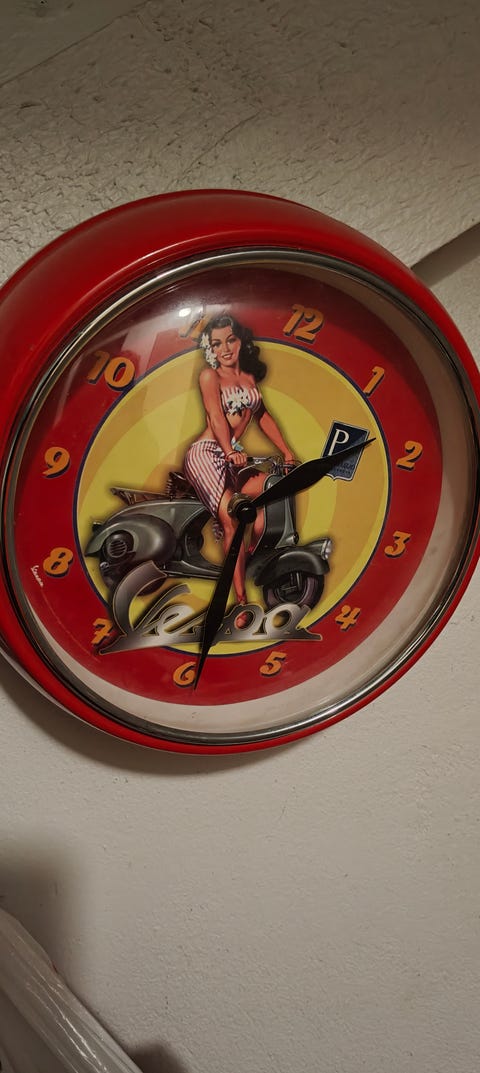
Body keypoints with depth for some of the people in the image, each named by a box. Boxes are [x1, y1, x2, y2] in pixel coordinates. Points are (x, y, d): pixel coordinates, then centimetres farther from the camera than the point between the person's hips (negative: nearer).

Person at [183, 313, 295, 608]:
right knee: (232, 520, -24)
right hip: (207, 453, -7)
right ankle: (241, 599, -28)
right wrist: (230, 452, -31)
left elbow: (263, 416, 24)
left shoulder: (250, 376, 19)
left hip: (236, 456, 7)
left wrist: (288, 452, 16)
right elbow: (216, 415, -15)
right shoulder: (210, 375, 0)